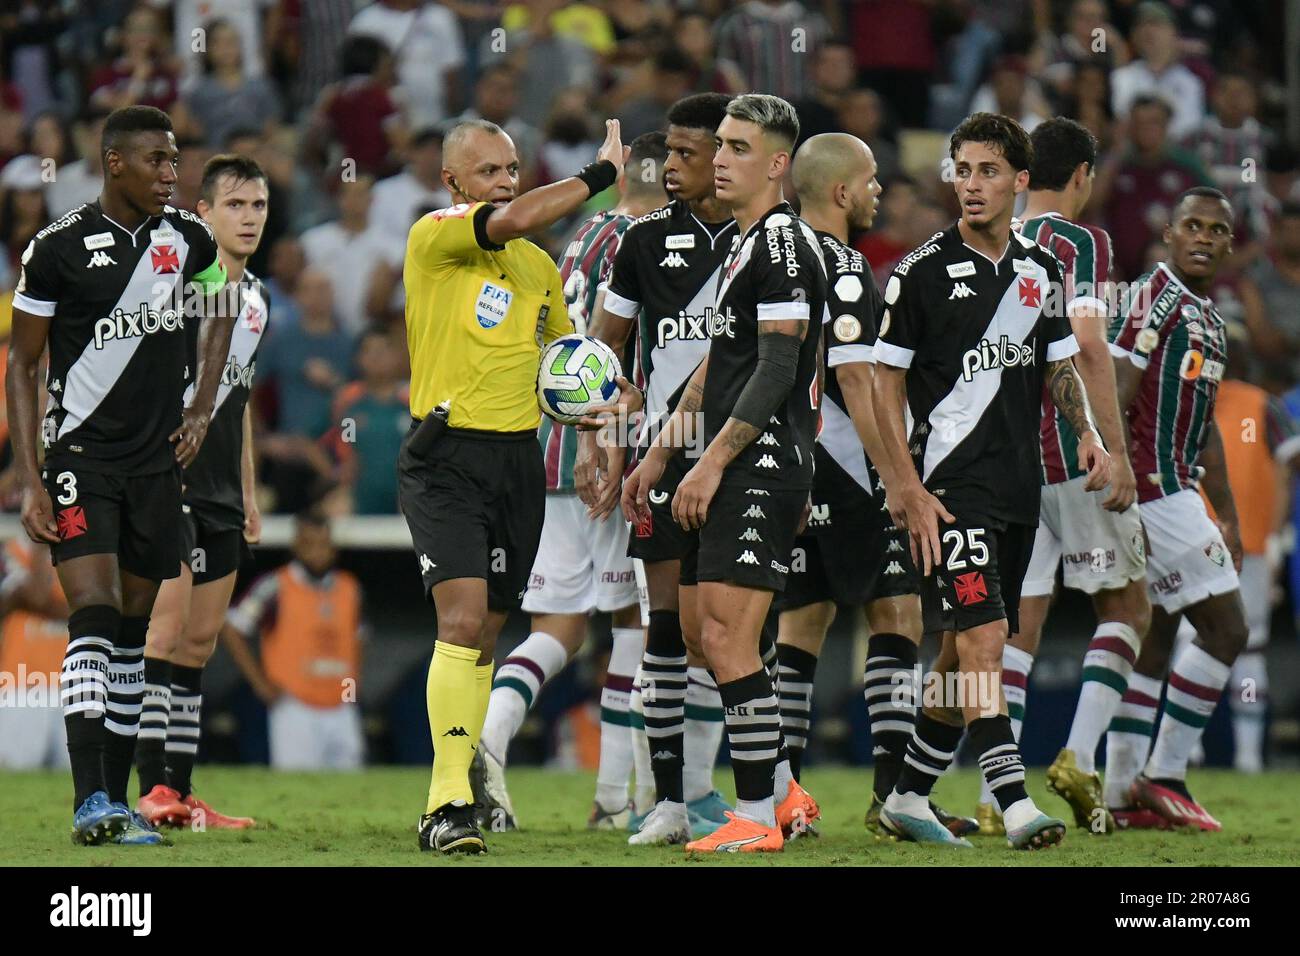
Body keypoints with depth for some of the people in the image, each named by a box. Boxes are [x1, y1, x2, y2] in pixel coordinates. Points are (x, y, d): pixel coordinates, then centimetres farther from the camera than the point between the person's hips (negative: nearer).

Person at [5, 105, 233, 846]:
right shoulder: (61, 248, -8)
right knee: (94, 616, -17)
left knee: (132, 632, 8)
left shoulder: (190, 240, 4)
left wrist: (202, 408, 14)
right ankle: (90, 800, -24)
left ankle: (116, 798, 14)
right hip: (81, 453, -4)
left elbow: (218, 314, 26)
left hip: (158, 459, 4)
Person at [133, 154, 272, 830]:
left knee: (200, 642, 7)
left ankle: (181, 793, 10)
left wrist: (248, 494, 23)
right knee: (166, 632, -14)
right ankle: (153, 789, -16)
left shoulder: (255, 298, 16)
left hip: (221, 494, 8)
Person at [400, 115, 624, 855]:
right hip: (446, 459, -6)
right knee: (463, 619, -18)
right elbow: (516, 219, -24)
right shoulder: (433, 238, -6)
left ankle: (457, 789, 18)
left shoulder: (538, 265, 16)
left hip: (519, 458, 6)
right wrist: (602, 172, -14)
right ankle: (448, 801, -20)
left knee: (486, 632, 9)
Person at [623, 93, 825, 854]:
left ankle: (756, 818, -8)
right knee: (719, 636, 13)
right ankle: (783, 793, 21)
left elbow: (777, 370, -18)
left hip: (763, 468, -10)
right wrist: (659, 454, 27)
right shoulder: (745, 244, 19)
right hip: (742, 474, 10)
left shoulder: (784, 242, -12)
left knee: (727, 639, -12)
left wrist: (712, 464, -20)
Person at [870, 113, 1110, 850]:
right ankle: (1015, 804, -24)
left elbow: (1061, 366, 20)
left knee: (971, 648, 10)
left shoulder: (1040, 269, 10)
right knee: (980, 632, -17)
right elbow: (886, 386, -5)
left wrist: (1089, 435, 2)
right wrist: (908, 489, -13)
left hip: (1019, 483, 6)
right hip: (951, 482, -6)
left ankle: (909, 795, 21)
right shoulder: (923, 271, -5)